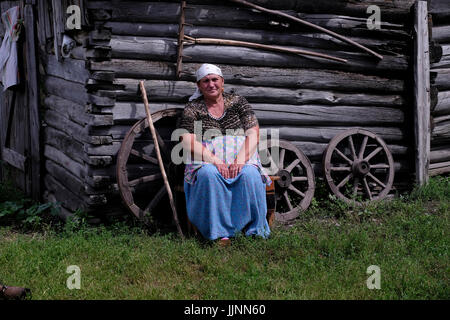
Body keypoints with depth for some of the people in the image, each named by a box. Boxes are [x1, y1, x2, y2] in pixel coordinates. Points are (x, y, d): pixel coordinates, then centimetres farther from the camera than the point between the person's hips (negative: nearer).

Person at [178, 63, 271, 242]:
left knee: (250, 174, -33)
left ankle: (254, 230, -22)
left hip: (242, 159, 1)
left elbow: (253, 134, 0)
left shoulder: (238, 102, 10)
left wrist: (240, 160, -19)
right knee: (209, 174, -36)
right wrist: (216, 162, -20)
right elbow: (188, 143, -6)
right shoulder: (192, 108, 7)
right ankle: (220, 232, -32)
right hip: (206, 161, -1)